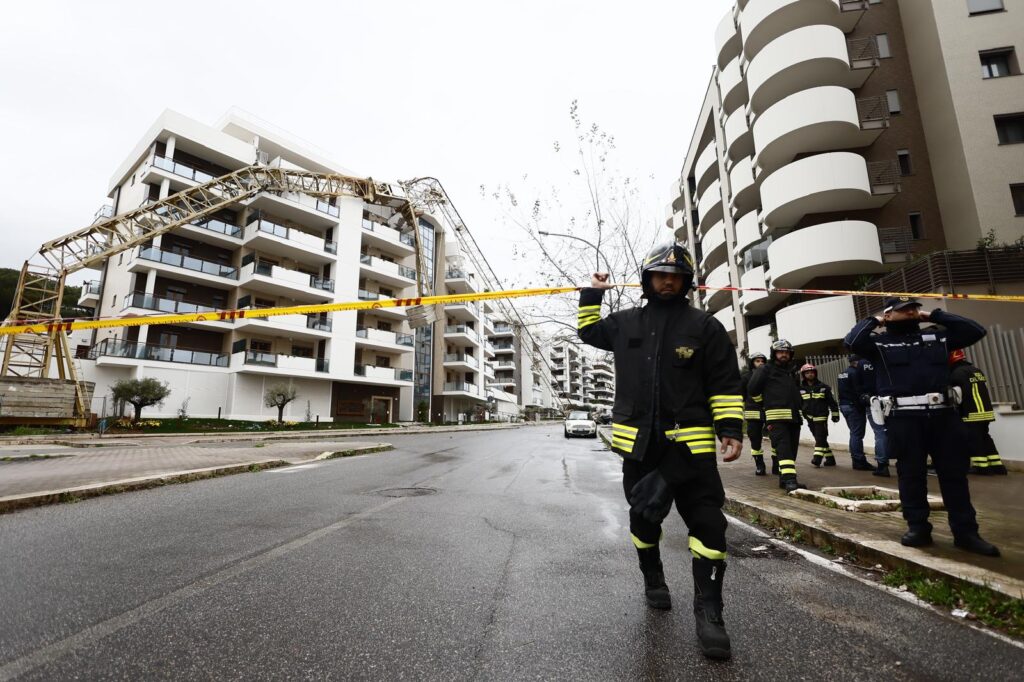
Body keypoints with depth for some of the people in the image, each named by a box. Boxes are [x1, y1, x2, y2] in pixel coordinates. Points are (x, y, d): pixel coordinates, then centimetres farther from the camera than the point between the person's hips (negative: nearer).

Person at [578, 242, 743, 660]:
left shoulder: (705, 326, 0)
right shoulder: (625, 323, 8)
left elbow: (725, 384, -1)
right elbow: (588, 331, 24)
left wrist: (730, 429, -8)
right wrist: (593, 294, 16)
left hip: (689, 442, -2)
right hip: (638, 442, 3)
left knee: (707, 523, -4)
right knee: (643, 516, 16)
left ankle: (708, 610, 12)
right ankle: (653, 579, 39)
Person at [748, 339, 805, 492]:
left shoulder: (793, 370, 20)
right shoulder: (766, 369, -1)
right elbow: (753, 388, -3)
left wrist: (799, 405, 22)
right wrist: (765, 403, 6)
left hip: (794, 416, 8)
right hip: (777, 416, -7)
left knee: (792, 448, 9)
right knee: (783, 447, -16)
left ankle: (784, 478, 18)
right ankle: (789, 480, -22)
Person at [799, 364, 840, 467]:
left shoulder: (823, 387, -1)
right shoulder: (801, 389, 5)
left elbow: (832, 401, 3)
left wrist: (835, 414, 3)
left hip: (821, 417, -3)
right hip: (810, 418, 4)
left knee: (820, 438, -11)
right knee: (819, 439, 9)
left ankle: (817, 458, -15)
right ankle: (830, 458, 19)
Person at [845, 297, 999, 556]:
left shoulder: (937, 336, 17)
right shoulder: (879, 342, 3)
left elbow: (975, 331, 13)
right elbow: (852, 341, -14)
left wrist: (935, 316, 13)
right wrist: (873, 320, 2)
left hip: (942, 414, 4)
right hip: (903, 417, -4)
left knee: (954, 472, 8)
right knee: (911, 474, 4)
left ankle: (965, 531, 18)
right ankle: (918, 527, 13)